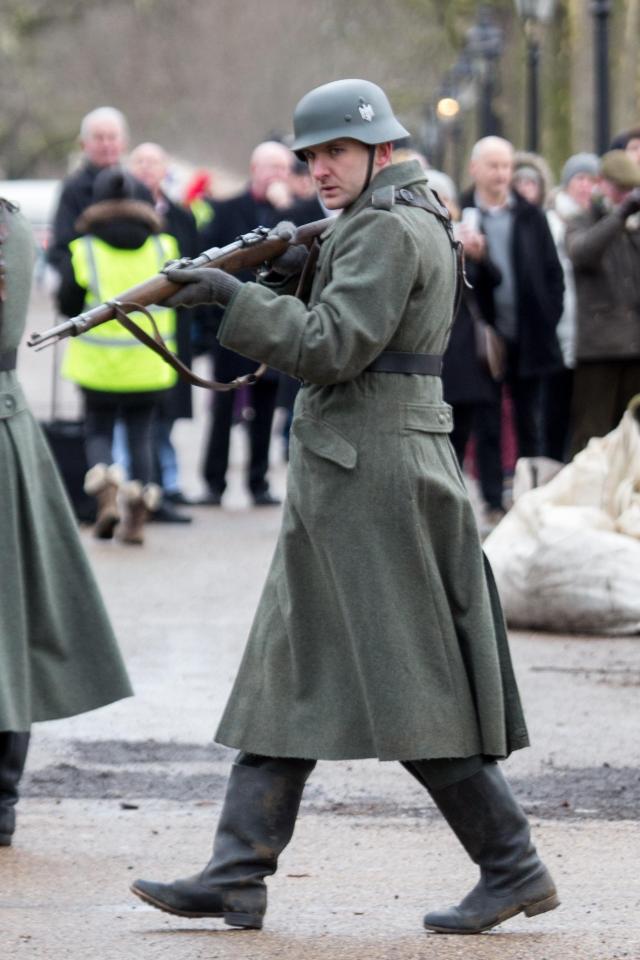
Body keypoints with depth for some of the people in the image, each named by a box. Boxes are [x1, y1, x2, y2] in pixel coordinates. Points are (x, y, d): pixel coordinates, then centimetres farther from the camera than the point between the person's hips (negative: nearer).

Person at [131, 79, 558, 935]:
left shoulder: (388, 229, -13)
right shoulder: (417, 222, 18)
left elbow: (333, 349, -20)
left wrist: (238, 296, -15)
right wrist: (288, 282, 6)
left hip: (370, 471, -11)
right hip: (349, 474, 11)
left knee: (408, 684, -8)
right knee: (293, 672, 7)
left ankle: (513, 869, -4)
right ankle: (236, 877, 7)